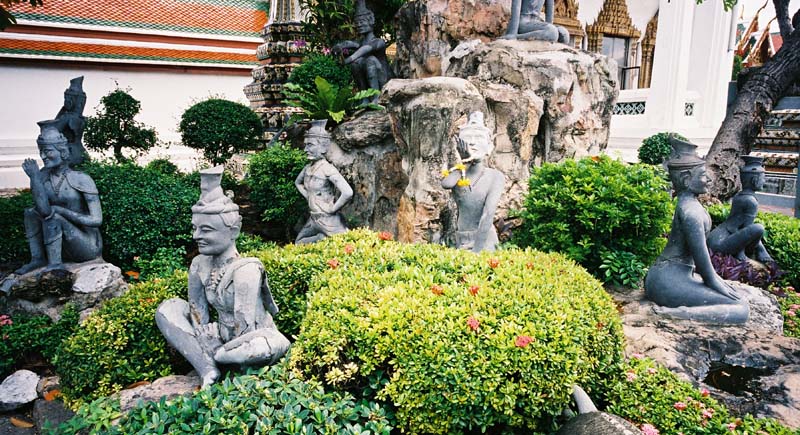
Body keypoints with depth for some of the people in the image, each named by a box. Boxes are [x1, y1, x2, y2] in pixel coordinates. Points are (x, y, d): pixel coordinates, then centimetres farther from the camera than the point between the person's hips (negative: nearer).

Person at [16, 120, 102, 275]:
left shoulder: (82, 179, -15)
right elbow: (43, 210, -18)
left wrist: (61, 210, -19)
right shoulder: (42, 177, -1)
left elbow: (97, 220, -19)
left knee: (53, 216, -21)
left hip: (89, 247, -6)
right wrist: (34, 177, -21)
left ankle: (54, 264, -14)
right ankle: (38, 259, -3)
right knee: (30, 213, -1)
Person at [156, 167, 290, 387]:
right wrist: (204, 346, -17)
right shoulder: (199, 265, -3)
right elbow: (199, 316, -2)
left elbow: (245, 328, -24)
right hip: (222, 339, 6)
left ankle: (213, 360, -12)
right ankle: (208, 370, -20)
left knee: (273, 346, -40)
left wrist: (215, 351, -15)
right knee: (168, 308, -7)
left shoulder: (245, 270, -23)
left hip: (251, 340, -6)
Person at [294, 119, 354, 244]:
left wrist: (332, 209, -18)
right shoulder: (308, 168, 4)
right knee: (299, 242, 16)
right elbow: (298, 183, 27)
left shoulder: (328, 169, -19)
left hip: (328, 221, -8)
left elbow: (348, 193, -31)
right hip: (314, 219, 8)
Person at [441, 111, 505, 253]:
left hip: (484, 241, -2)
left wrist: (476, 249, -19)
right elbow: (446, 184, -20)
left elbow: (488, 214, -12)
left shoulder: (495, 177, -4)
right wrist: (464, 165, -3)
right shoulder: (457, 175, 4)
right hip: (461, 243, 2)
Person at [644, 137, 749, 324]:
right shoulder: (691, 209, -18)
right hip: (671, 280, -10)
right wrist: (713, 282, -6)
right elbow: (700, 254, -18)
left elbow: (699, 249, 21)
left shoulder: (687, 202, 13)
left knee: (734, 296, 26)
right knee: (742, 309, -13)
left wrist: (713, 277, 23)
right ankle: (675, 312, -22)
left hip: (664, 275, 10)